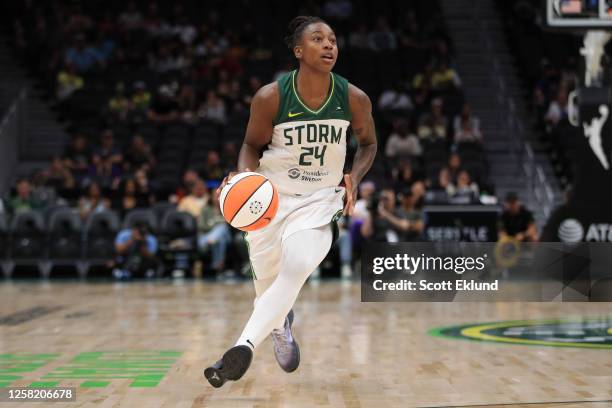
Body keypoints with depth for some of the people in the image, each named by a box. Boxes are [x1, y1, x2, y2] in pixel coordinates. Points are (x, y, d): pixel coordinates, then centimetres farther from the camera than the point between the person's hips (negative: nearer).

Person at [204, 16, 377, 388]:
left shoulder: (354, 99, -11)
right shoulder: (270, 97, -16)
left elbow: (368, 143, 8)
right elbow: (253, 145, 0)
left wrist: (355, 178, -9)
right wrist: (244, 175, -20)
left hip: (320, 198, 0)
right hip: (270, 194, 0)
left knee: (296, 270, -26)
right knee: (267, 279, 11)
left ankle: (244, 347, -26)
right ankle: (280, 327, 47)